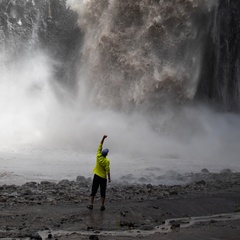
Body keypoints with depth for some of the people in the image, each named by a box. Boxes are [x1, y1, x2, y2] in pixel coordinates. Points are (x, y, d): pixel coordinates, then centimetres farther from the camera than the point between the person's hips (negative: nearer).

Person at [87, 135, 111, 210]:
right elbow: (107, 170, -17)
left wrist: (103, 138, 3)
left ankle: (91, 204, 6)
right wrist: (109, 178, -8)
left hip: (96, 176, 3)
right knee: (102, 192, 4)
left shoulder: (98, 156, -5)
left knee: (93, 191, 7)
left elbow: (100, 146, 1)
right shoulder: (107, 161, -14)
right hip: (103, 178, -3)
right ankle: (102, 206, 4)